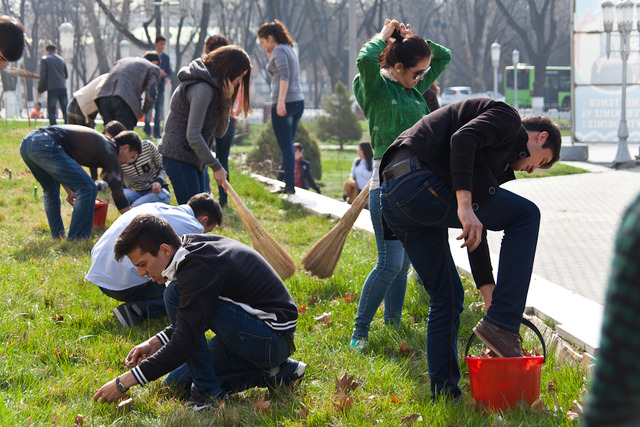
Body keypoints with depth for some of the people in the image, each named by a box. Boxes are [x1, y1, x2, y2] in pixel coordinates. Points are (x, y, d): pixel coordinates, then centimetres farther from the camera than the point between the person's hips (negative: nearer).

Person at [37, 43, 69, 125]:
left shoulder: (44, 59, 0)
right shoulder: (61, 59, 14)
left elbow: (43, 76, -6)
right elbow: (66, 75, 20)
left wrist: (40, 90, 1)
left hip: (52, 88, -4)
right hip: (63, 87, 4)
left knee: (51, 111, 0)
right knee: (65, 110, 7)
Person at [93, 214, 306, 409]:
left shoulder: (199, 269, -25)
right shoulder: (195, 246, 5)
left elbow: (184, 344, -28)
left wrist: (124, 382, -24)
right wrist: (154, 343, 8)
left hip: (271, 340, -10)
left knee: (175, 295, -18)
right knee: (176, 382, 12)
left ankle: (208, 391, -12)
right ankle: (277, 372, 8)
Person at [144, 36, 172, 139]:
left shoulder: (166, 57, 13)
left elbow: (169, 71, 11)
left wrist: (167, 78, -11)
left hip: (160, 86, 4)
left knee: (159, 109, 2)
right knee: (149, 108, -6)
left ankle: (156, 132, 6)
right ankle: (147, 131, -1)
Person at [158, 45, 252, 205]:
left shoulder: (212, 87, 12)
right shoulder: (202, 89, -20)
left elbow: (219, 132, 7)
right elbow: (193, 135, -27)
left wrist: (227, 99, -6)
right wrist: (216, 167, -22)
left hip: (195, 159, 10)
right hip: (179, 156, -10)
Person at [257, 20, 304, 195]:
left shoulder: (279, 50, -8)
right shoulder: (290, 49, 19)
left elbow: (285, 76, -20)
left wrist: (281, 101, -26)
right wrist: (270, 56, 21)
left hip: (284, 103, -9)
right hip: (298, 102, 9)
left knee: (285, 146, -6)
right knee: (288, 146, 13)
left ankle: (290, 185, -6)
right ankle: (289, 184, 13)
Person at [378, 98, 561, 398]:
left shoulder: (496, 159, 32)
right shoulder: (507, 118, 6)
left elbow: (475, 231, 30)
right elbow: (462, 139, -16)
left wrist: (491, 298, 28)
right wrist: (465, 205, -26)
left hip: (393, 199, 10)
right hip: (418, 182, -10)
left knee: (446, 296, 18)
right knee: (526, 215, 1)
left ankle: (444, 393, 19)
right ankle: (500, 325, -2)